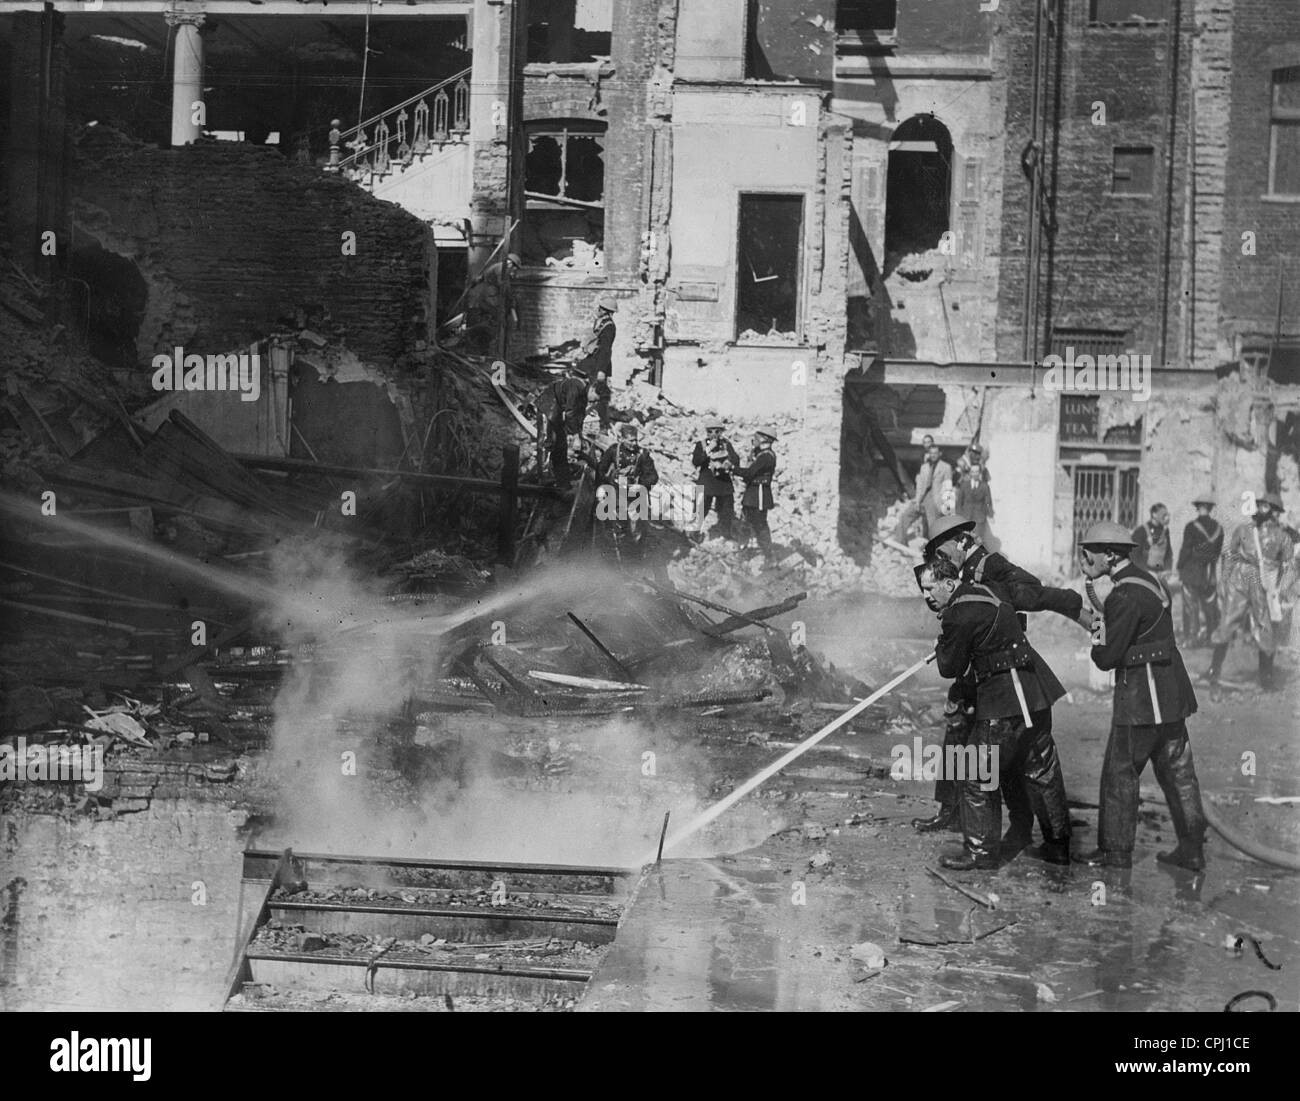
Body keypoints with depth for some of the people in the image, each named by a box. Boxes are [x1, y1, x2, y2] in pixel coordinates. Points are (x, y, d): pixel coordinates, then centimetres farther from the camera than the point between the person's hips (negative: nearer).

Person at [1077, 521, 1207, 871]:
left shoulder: (1125, 596, -18)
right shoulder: (1150, 582, 12)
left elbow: (1107, 658, -17)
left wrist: (1097, 642, 4)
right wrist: (1104, 629, 5)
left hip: (1141, 698, -9)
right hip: (1172, 694, 9)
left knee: (1119, 773, 2)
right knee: (1177, 770, 12)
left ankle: (1116, 851, 9)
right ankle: (1192, 849, 17)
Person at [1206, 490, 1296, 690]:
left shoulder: (1281, 536, 2)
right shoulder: (1243, 530, 6)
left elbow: (1290, 566, 6)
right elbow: (1229, 555, 14)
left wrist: (1282, 591, -6)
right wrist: (1224, 581, 9)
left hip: (1265, 588, 0)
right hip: (1239, 583, 0)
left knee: (1267, 632, 4)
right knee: (1227, 625, -6)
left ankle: (1266, 677, 18)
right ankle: (1214, 668, 5)